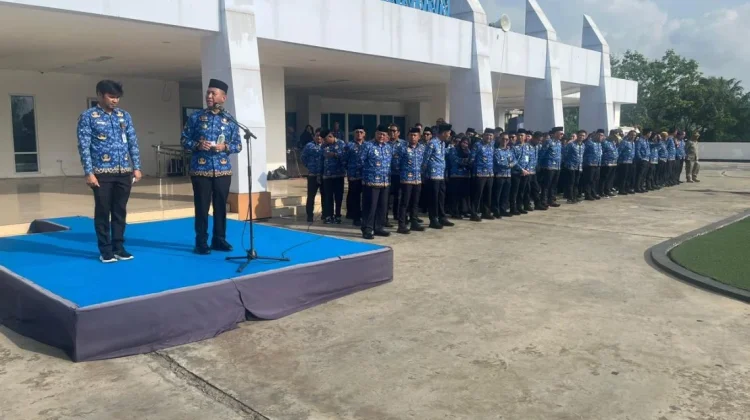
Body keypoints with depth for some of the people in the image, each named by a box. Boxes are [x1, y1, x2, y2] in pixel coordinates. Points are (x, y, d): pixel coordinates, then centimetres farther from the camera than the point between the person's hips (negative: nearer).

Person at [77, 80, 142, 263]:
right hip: (102, 172, -4)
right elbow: (84, 146, -7)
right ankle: (105, 250, 13)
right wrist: (89, 172, -13)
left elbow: (133, 143, 11)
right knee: (103, 212, 4)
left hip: (124, 172, 4)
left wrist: (136, 167, 4)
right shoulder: (88, 116, -2)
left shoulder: (124, 115, 10)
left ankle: (119, 248, 19)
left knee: (120, 211, 9)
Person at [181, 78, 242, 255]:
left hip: (223, 170, 2)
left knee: (221, 206, 8)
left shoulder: (230, 120, 5)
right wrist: (197, 145, -14)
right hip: (200, 169, -1)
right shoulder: (196, 117, 2)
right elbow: (184, 140, 4)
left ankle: (219, 240, 20)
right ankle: (201, 242, 12)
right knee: (202, 207, 2)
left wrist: (225, 147, -13)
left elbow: (238, 145, 6)